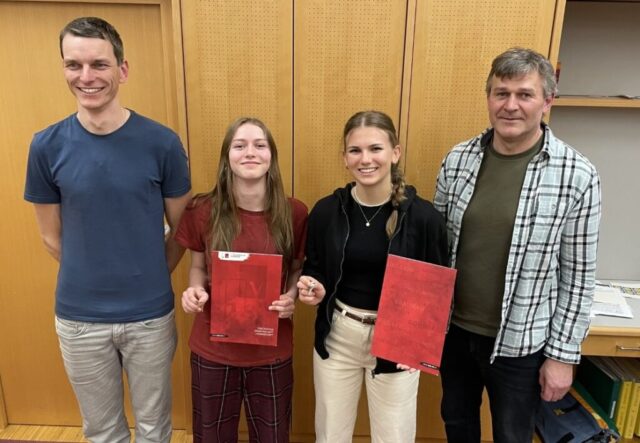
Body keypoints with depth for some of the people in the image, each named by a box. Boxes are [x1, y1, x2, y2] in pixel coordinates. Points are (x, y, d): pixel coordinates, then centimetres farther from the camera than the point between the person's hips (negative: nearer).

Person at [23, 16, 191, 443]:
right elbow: (53, 237, 3)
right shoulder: (47, 146, -6)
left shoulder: (161, 142, -11)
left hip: (150, 314, -1)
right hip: (78, 317, 2)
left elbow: (182, 229, -2)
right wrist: (90, 281, 4)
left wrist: (148, 282, -1)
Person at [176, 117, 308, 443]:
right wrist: (195, 290, -16)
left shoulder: (294, 213, -9)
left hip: (272, 351, 0)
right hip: (213, 349, 0)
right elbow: (198, 267, 4)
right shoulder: (202, 211, -10)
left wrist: (292, 296, -15)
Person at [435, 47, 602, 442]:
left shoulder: (578, 176, -15)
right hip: (454, 328, 3)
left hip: (520, 341, -2)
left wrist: (563, 353, -6)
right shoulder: (458, 159, -6)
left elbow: (579, 275, -9)